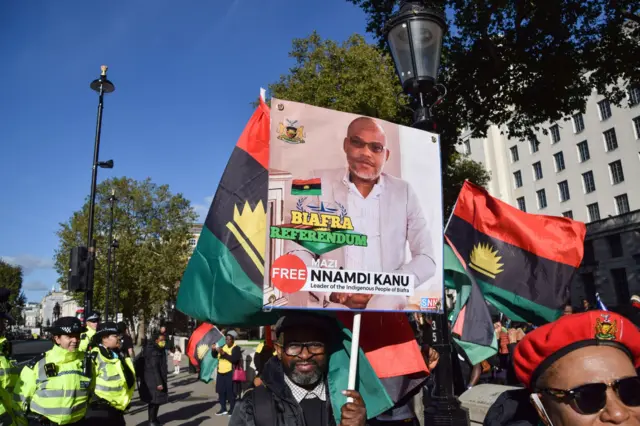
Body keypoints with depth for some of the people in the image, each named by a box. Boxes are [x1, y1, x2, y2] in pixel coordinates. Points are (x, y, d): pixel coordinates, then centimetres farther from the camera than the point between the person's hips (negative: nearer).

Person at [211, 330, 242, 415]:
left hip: (230, 373, -7)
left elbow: (234, 359, -21)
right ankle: (223, 409, 22)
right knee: (221, 391, 10)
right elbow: (214, 355, 18)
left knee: (230, 391, -6)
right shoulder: (223, 346, 11)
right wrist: (213, 349, -4)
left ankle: (232, 409, 6)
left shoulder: (236, 348, -8)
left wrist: (224, 353, -25)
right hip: (220, 372, 7)